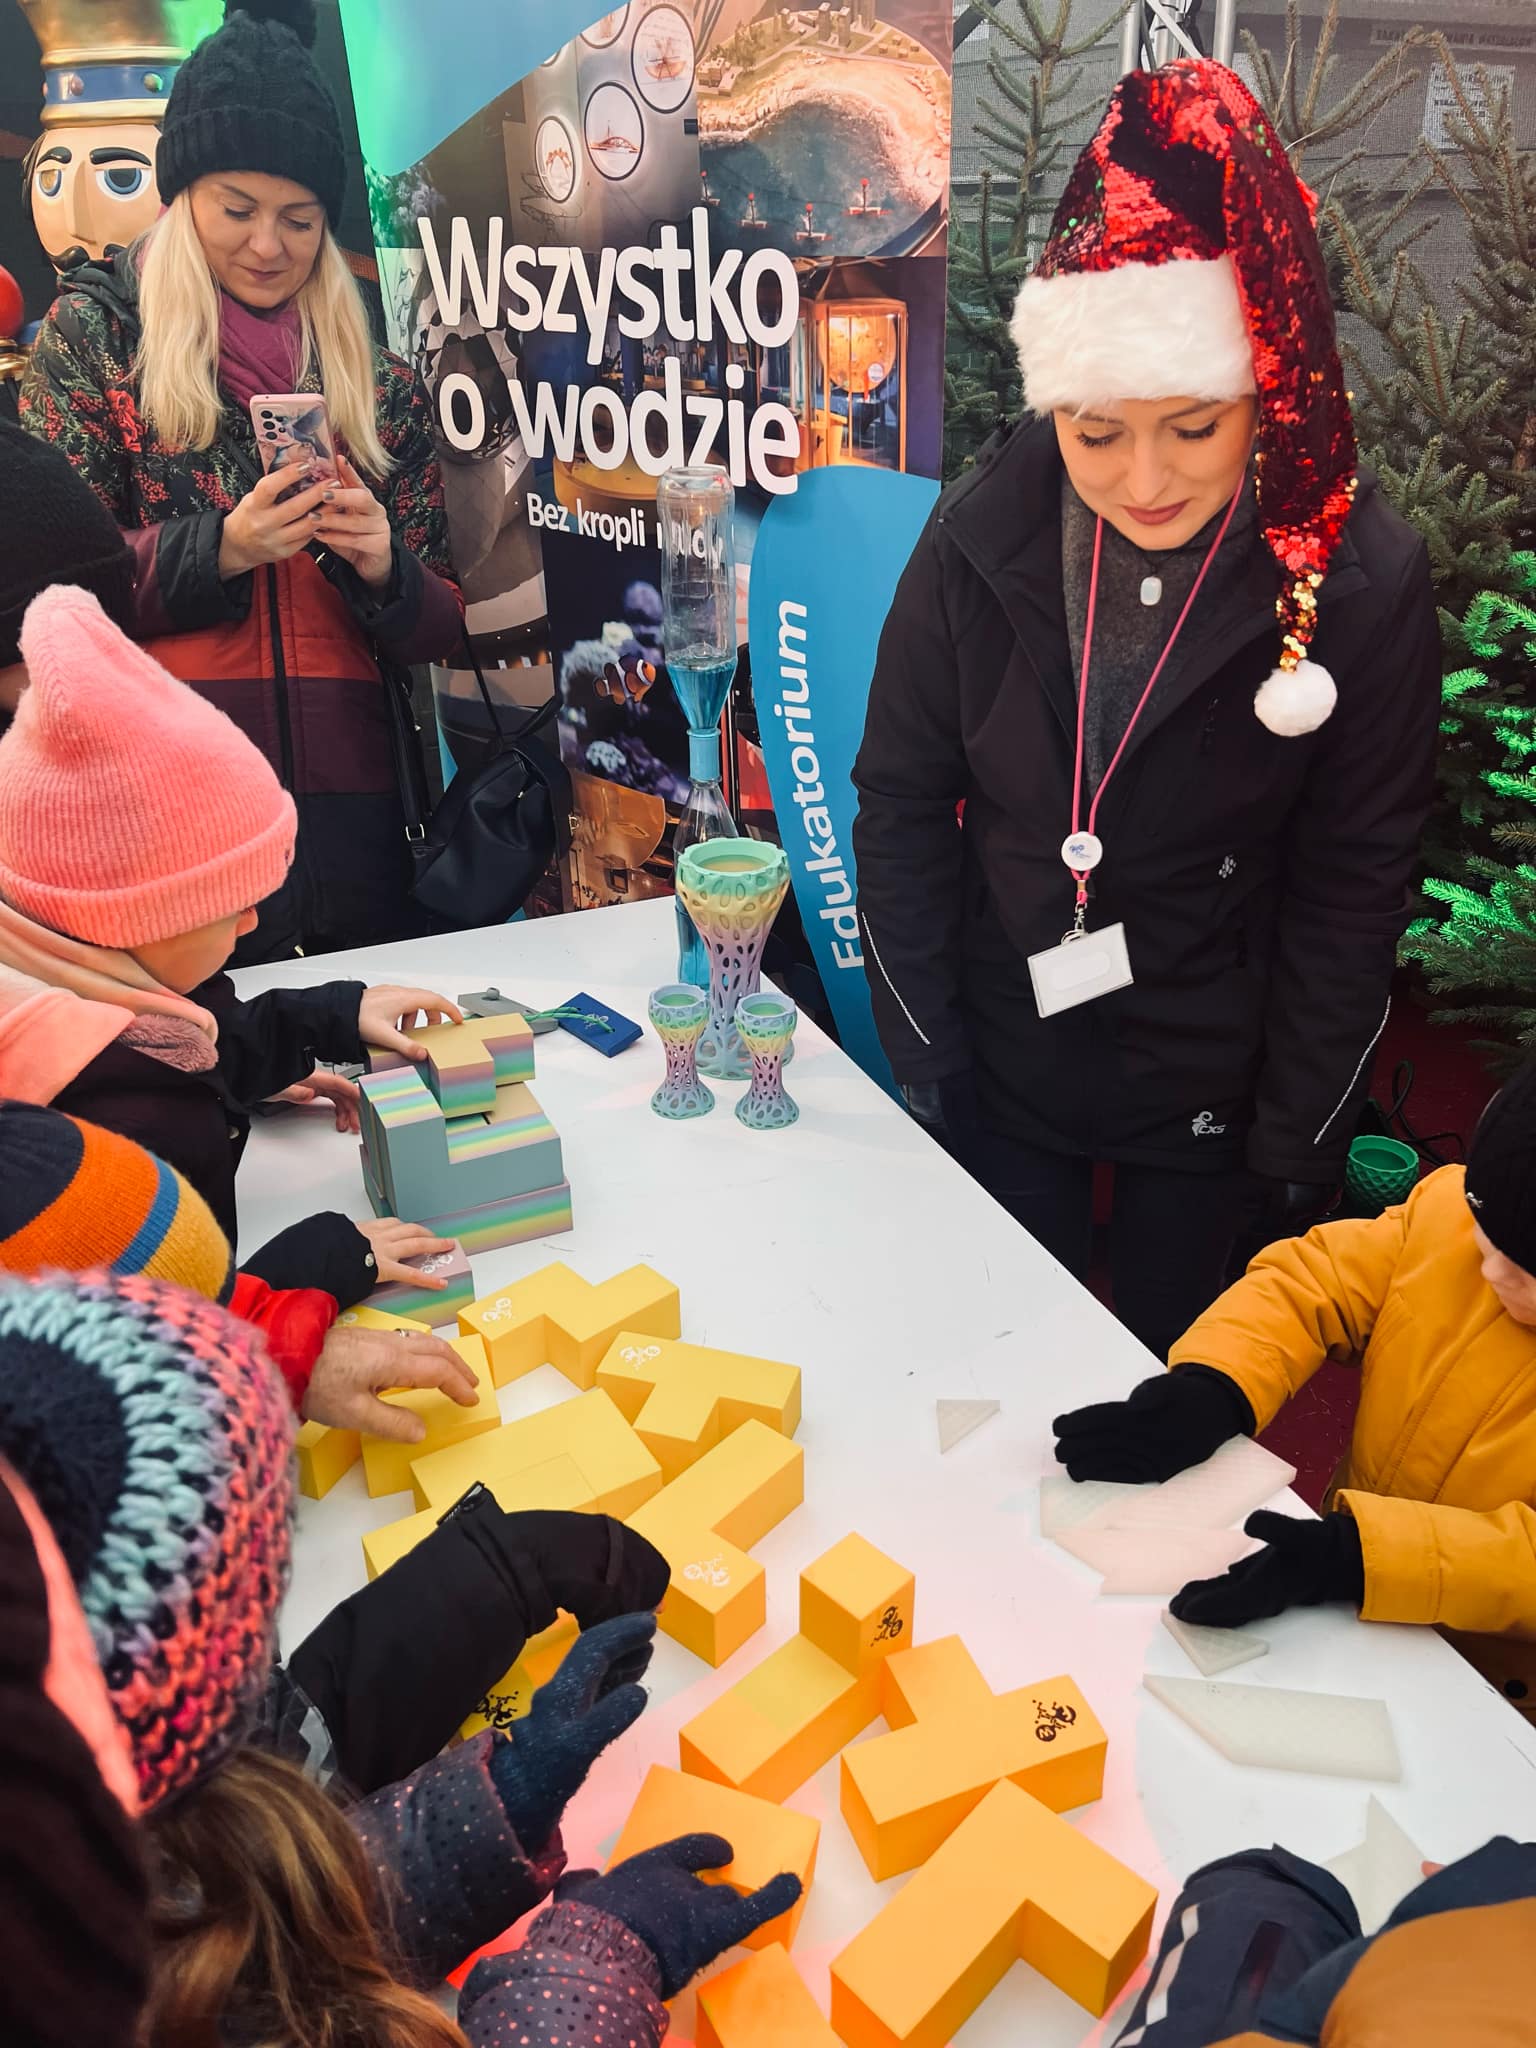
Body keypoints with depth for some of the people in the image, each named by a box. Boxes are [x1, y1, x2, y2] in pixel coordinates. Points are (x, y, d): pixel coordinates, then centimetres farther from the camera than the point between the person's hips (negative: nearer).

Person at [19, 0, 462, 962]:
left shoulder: (383, 385, 12)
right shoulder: (95, 332, 6)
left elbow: (439, 628, 11)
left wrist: (381, 565, -11)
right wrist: (218, 548, -14)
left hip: (349, 808, 3)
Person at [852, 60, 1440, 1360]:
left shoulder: (1360, 580, -16)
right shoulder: (985, 534, -11)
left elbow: (1353, 897, -9)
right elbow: (903, 805, -4)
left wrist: (1297, 1152, -7)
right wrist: (926, 1063, -4)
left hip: (1218, 1093, -1)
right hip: (1005, 1071, 2)